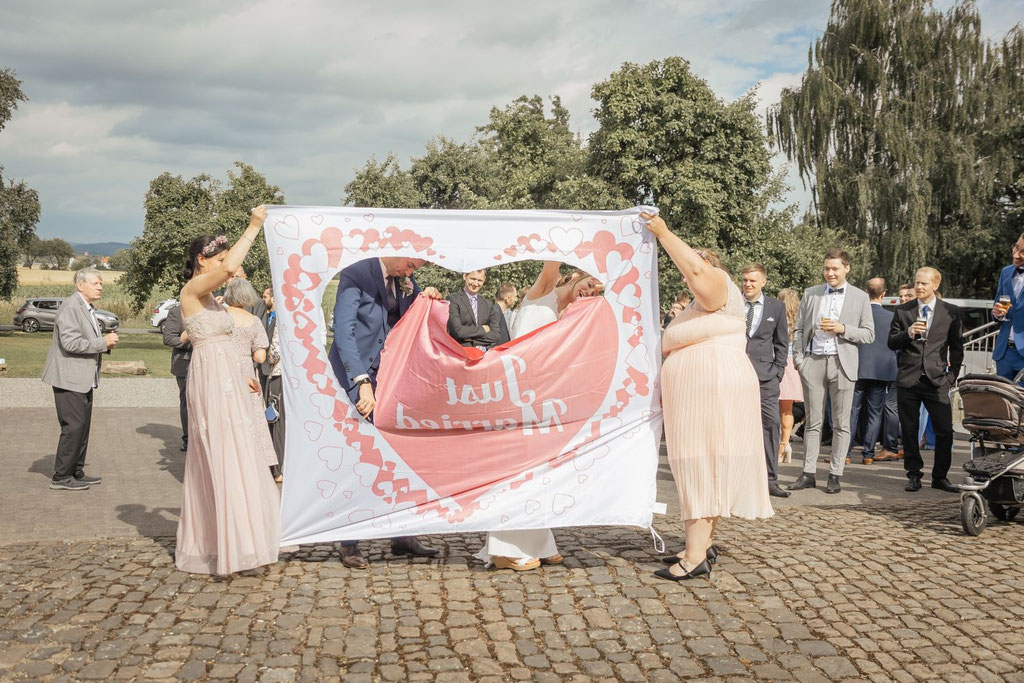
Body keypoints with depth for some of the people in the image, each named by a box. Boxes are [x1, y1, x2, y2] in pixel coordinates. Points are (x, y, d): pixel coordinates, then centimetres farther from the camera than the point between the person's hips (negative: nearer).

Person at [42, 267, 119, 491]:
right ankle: (61, 477, -2)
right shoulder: (70, 307, -15)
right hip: (69, 378, -10)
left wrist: (107, 342, 7)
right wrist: (104, 342, -18)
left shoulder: (87, 308, 18)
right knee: (73, 426, -9)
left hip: (83, 379, 10)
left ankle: (76, 473, 20)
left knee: (82, 426, 12)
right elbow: (71, 342, -24)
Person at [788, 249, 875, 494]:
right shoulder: (810, 294, 10)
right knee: (813, 421, 4)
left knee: (841, 424, 1)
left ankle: (835, 475, 8)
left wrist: (843, 329, -12)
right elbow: (799, 329, 12)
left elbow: (868, 334, 4)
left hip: (842, 363, -1)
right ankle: (808, 474, 8)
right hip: (813, 362, 1)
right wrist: (798, 359, 1)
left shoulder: (860, 297, 5)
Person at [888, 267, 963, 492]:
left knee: (945, 431, -4)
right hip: (908, 380, 1)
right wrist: (908, 334, -14)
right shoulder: (902, 310, 7)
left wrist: (952, 375, 1)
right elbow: (891, 343, 6)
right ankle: (914, 475, 17)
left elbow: (956, 347, 9)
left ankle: (940, 477, 10)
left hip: (937, 381, -1)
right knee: (909, 431, 6)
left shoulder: (951, 312, 5)